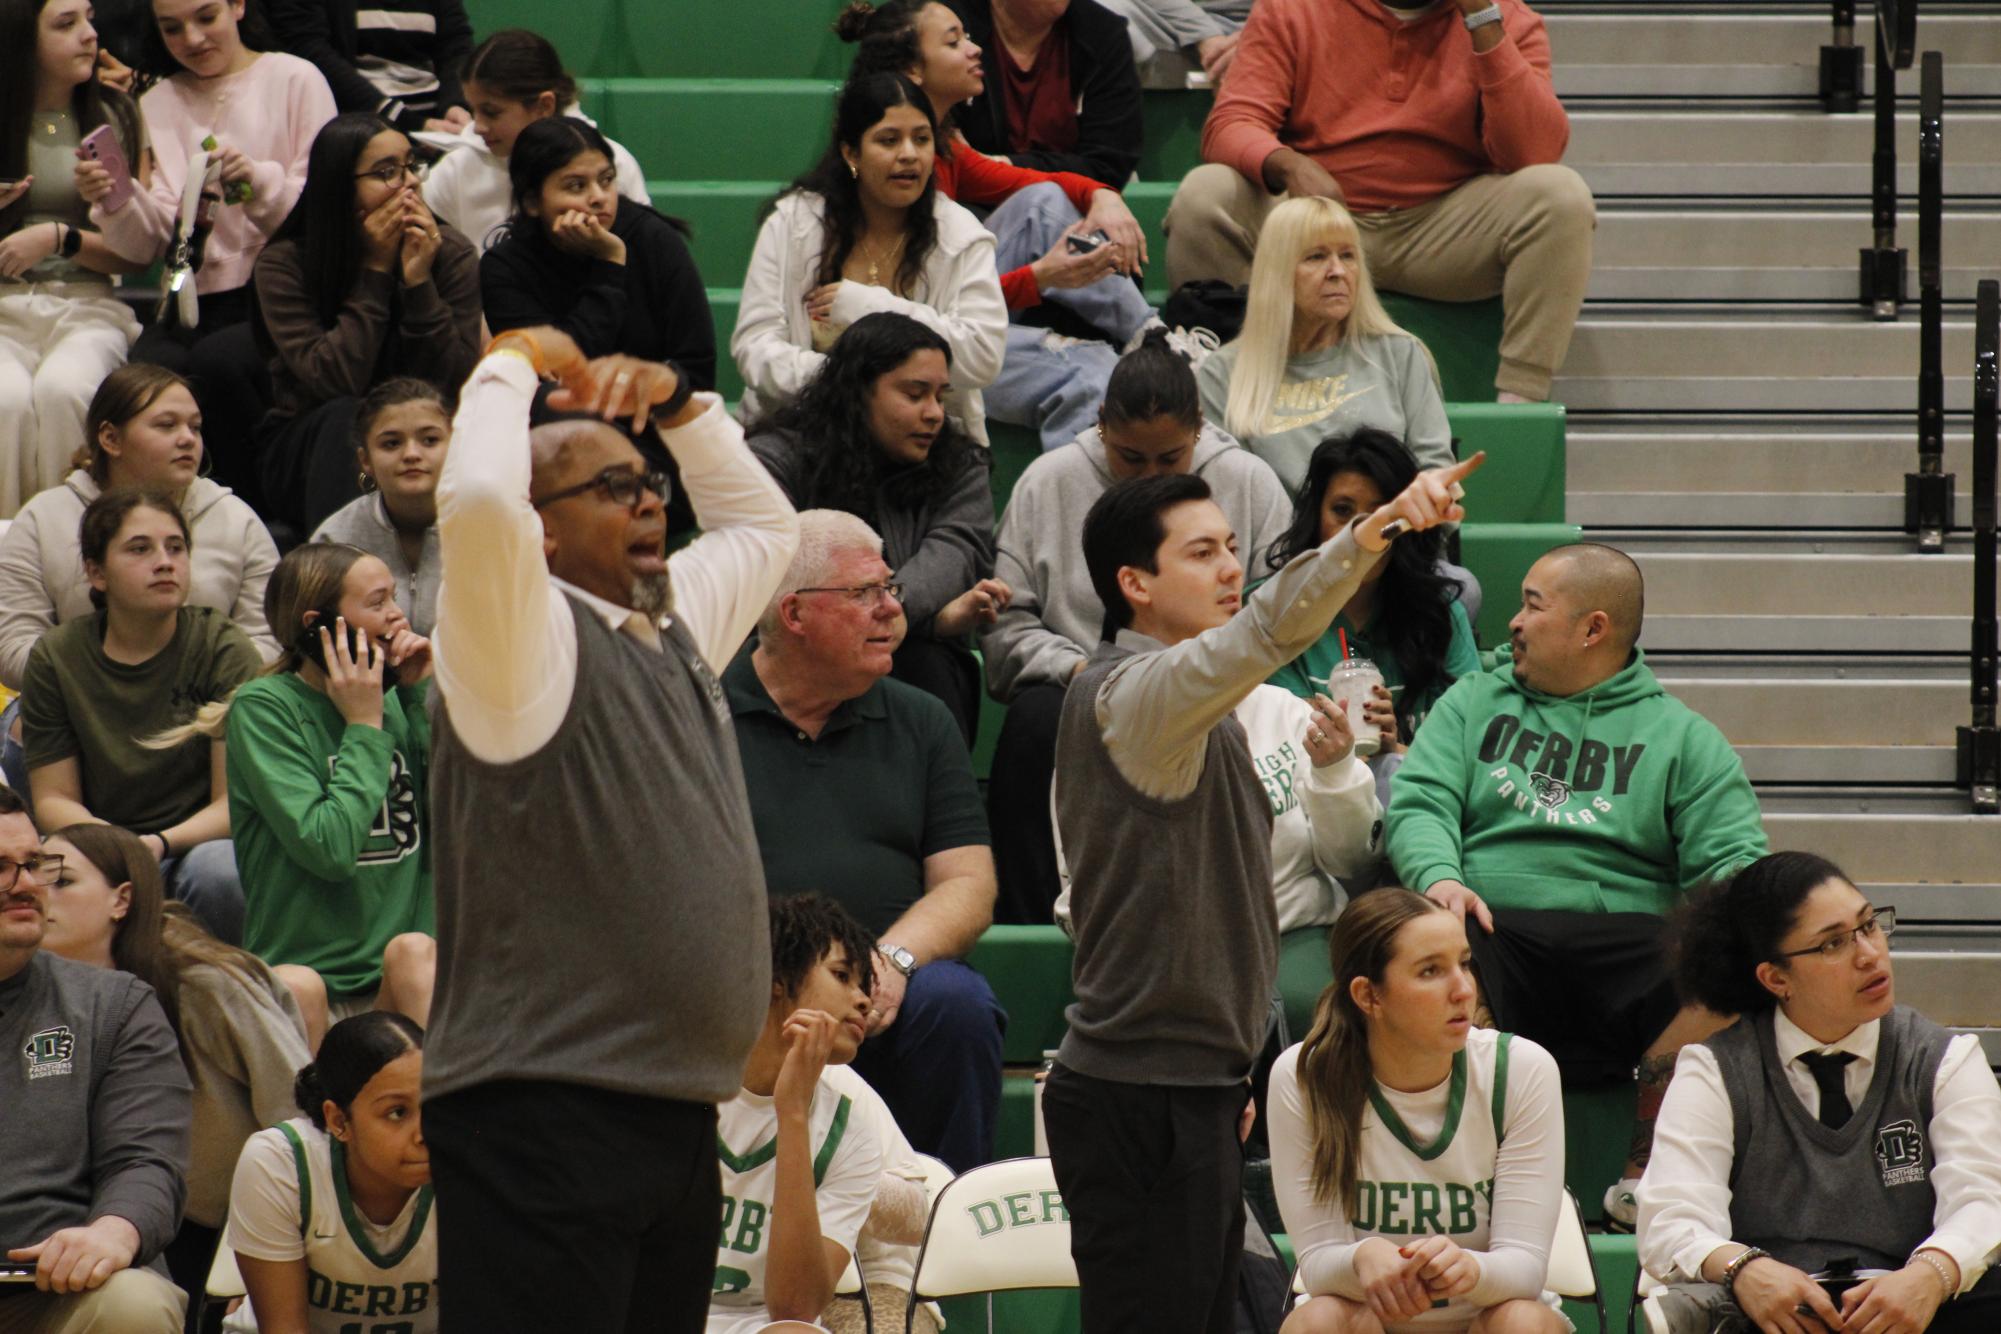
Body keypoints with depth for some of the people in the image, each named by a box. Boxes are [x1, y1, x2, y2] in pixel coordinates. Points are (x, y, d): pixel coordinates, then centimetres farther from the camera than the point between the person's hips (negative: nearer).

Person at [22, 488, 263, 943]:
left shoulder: (224, 649, -1)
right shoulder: (56, 658, 5)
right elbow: (54, 798, 5)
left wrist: (161, 844, -25)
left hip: (200, 842, -1)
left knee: (216, 869, -36)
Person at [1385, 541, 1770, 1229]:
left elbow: (1732, 859, 8)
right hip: (1497, 934, 0)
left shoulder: (1683, 737, 19)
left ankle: (1647, 1170, -20)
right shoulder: (1472, 702, 24)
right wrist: (1440, 878, -14)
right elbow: (1419, 803, 10)